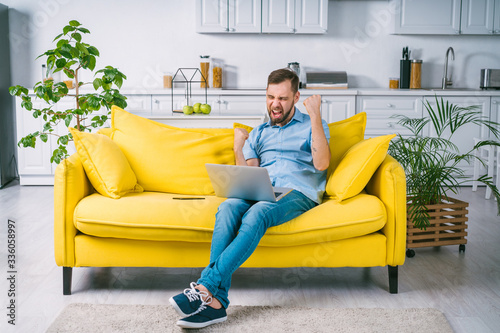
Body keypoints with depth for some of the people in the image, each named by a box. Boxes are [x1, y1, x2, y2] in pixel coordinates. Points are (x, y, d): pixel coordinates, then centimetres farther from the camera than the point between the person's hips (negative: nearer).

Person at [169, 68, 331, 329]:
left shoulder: (311, 126, 16)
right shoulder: (259, 132, 28)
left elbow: (321, 163, -6)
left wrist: (315, 115, -7)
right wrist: (238, 148, 4)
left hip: (297, 193, -3)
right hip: (260, 192, 4)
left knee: (256, 214, -37)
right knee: (228, 207, -32)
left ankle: (205, 286, -42)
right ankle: (216, 302, -40)